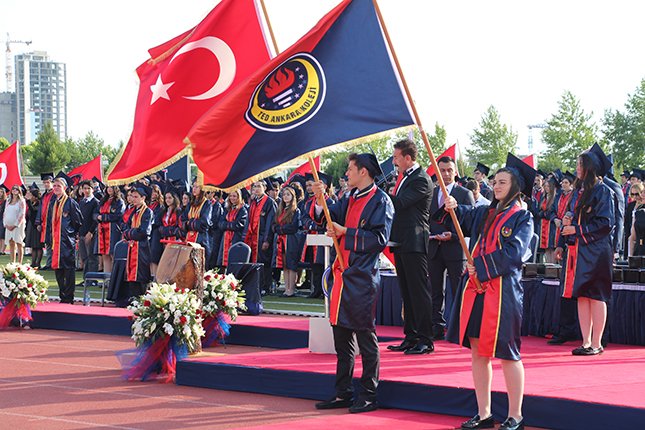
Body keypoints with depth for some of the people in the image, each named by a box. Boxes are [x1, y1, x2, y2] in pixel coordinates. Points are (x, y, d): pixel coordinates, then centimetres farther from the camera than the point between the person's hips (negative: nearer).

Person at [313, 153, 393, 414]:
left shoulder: (380, 201, -8)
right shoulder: (351, 199, 16)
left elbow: (379, 238, -16)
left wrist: (346, 232, -15)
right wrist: (320, 199, -1)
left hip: (363, 277, -8)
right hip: (343, 275, 8)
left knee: (365, 336, -3)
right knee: (341, 334, 11)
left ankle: (369, 395, 4)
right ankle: (343, 393, 19)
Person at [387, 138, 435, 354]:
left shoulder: (420, 180, -13)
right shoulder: (404, 177, 17)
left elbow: (399, 203, -21)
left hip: (414, 244, -10)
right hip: (401, 243, 10)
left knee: (419, 291, -6)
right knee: (407, 293, 13)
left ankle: (425, 340, -4)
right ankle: (411, 337, 19)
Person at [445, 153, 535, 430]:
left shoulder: (522, 218, -2)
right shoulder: (484, 214, 16)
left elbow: (513, 252, -12)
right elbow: (463, 216, 4)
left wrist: (480, 267, -13)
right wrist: (452, 207, -17)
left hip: (503, 290, -6)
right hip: (475, 289, 6)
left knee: (506, 354, -2)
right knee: (477, 351, 8)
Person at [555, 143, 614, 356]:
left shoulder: (602, 191, -7)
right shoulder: (581, 191, 16)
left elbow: (605, 223, -13)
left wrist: (577, 230, -14)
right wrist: (567, 222, 1)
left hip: (595, 250, -8)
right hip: (578, 250, 8)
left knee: (596, 296, -5)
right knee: (582, 296, 6)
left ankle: (596, 344, -1)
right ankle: (586, 342, 10)